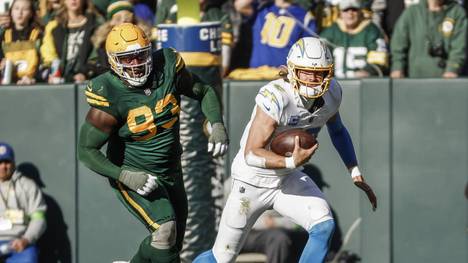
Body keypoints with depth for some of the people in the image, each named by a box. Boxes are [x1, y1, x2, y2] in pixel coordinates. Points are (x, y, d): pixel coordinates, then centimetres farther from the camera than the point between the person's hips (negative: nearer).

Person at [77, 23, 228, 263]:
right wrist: (125, 176, -30)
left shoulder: (168, 68, -13)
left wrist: (217, 125, -13)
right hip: (133, 175, -6)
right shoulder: (109, 98, -25)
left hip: (170, 170, 6)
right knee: (165, 230, -26)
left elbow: (204, 92, 4)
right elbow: (86, 151, -19)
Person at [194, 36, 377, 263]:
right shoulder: (274, 98, -32)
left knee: (324, 226, -21)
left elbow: (337, 130, 12)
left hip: (288, 179, 5)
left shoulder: (331, 93, -10)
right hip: (253, 182, -5)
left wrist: (356, 174, 6)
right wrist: (292, 162, -47)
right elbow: (251, 154, -32)